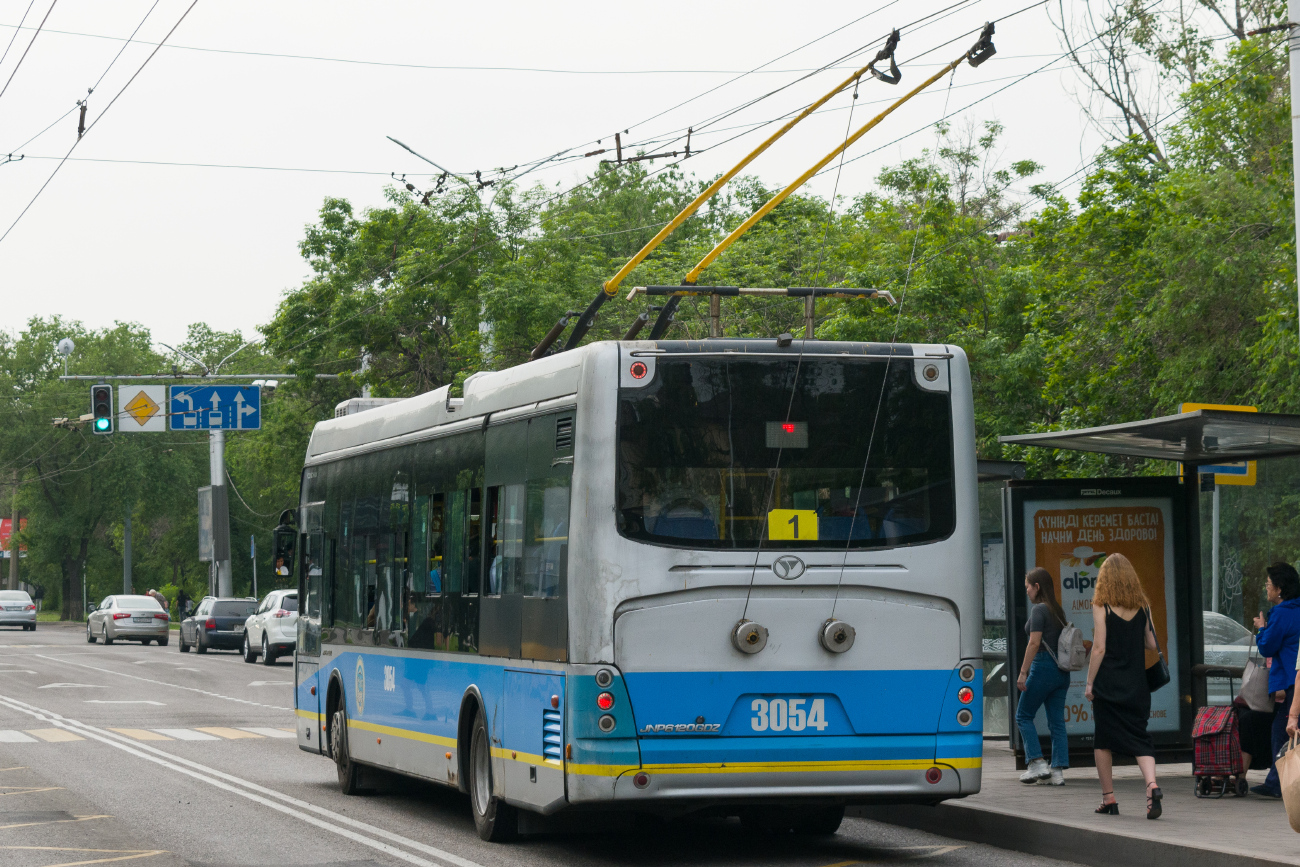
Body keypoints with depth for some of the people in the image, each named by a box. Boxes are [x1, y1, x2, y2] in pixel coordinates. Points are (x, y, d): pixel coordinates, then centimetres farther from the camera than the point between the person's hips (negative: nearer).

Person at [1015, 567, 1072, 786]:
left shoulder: (1039, 610, -9)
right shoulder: (1058, 610, 14)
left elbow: (1034, 643, -16)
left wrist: (1023, 673, -15)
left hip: (1043, 667, -8)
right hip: (1062, 670, 8)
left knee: (1024, 716, 5)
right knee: (1057, 721, 5)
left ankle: (1038, 764, -3)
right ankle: (1058, 771, 1)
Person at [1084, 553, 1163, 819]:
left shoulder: (1102, 607, -8)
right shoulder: (1142, 606, 3)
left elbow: (1099, 648, -10)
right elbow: (1151, 644, 6)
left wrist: (1089, 682, -3)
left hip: (1107, 684, -3)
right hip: (1136, 685, 3)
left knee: (1103, 740, 10)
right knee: (1139, 737, 2)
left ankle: (1108, 798, 12)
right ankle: (1152, 785, -22)